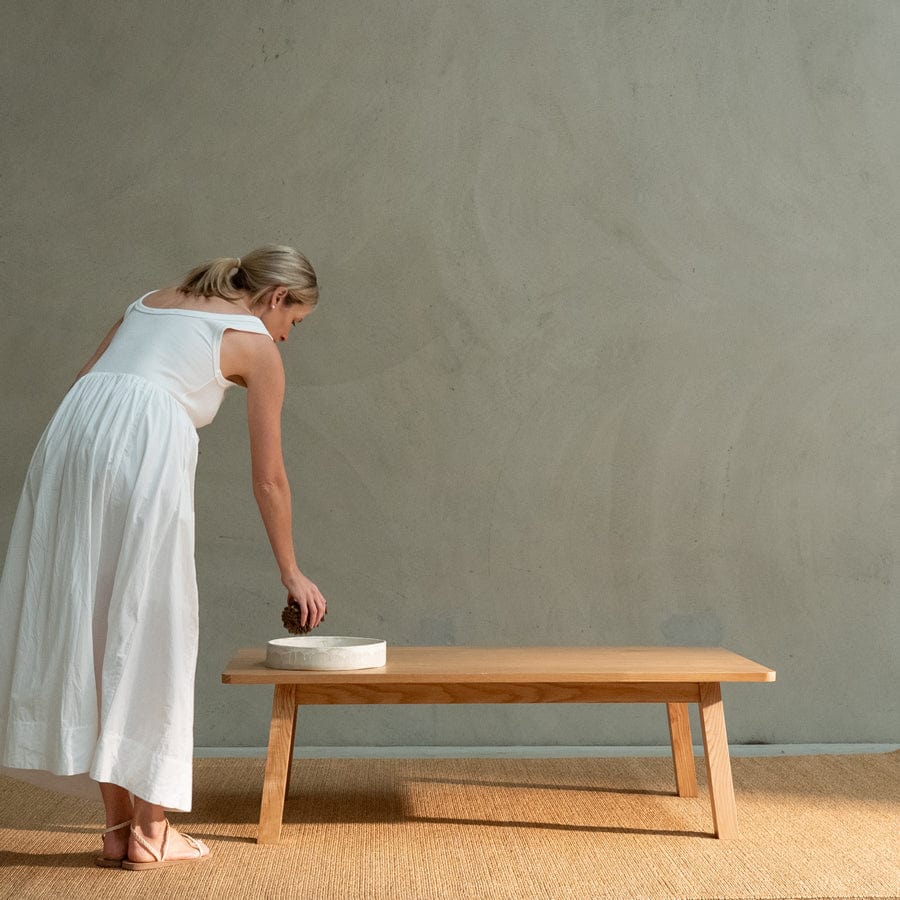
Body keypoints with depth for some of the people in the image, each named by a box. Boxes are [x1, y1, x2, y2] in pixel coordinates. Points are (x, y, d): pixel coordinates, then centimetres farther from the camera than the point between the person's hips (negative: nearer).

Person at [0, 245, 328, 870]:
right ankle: (149, 833, 11)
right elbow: (269, 479, 14)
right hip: (147, 448, -6)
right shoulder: (257, 345, 13)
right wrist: (292, 573, 24)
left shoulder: (154, 300, 30)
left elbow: (86, 384, 22)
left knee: (92, 626, 8)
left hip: (70, 431, 6)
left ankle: (118, 826, 17)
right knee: (148, 631, 3)